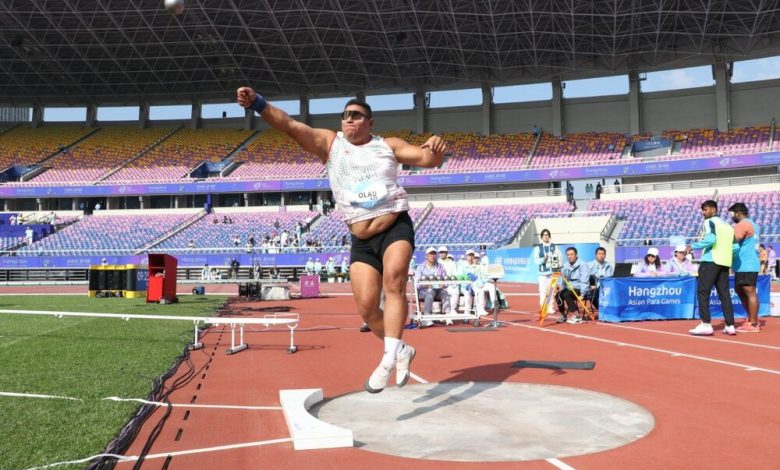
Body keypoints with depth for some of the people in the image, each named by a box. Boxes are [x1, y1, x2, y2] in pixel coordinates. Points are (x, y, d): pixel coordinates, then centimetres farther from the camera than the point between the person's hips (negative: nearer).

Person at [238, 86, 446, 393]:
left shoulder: (388, 145, 5)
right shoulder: (329, 143, 5)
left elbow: (426, 159, 0)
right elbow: (289, 126, -7)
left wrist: (434, 150, -25)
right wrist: (257, 103, -21)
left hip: (396, 228, -2)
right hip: (362, 241, 2)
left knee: (394, 280, -28)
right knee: (366, 307, -3)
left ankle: (389, 359, -28)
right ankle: (402, 351, 22)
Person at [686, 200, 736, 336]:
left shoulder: (710, 222, -3)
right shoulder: (727, 225, 20)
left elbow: (711, 239, -20)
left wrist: (693, 246, -12)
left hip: (710, 261, -8)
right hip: (724, 263, 8)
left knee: (702, 292, -4)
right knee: (724, 294, 9)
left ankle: (706, 325, -9)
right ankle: (730, 326, 7)